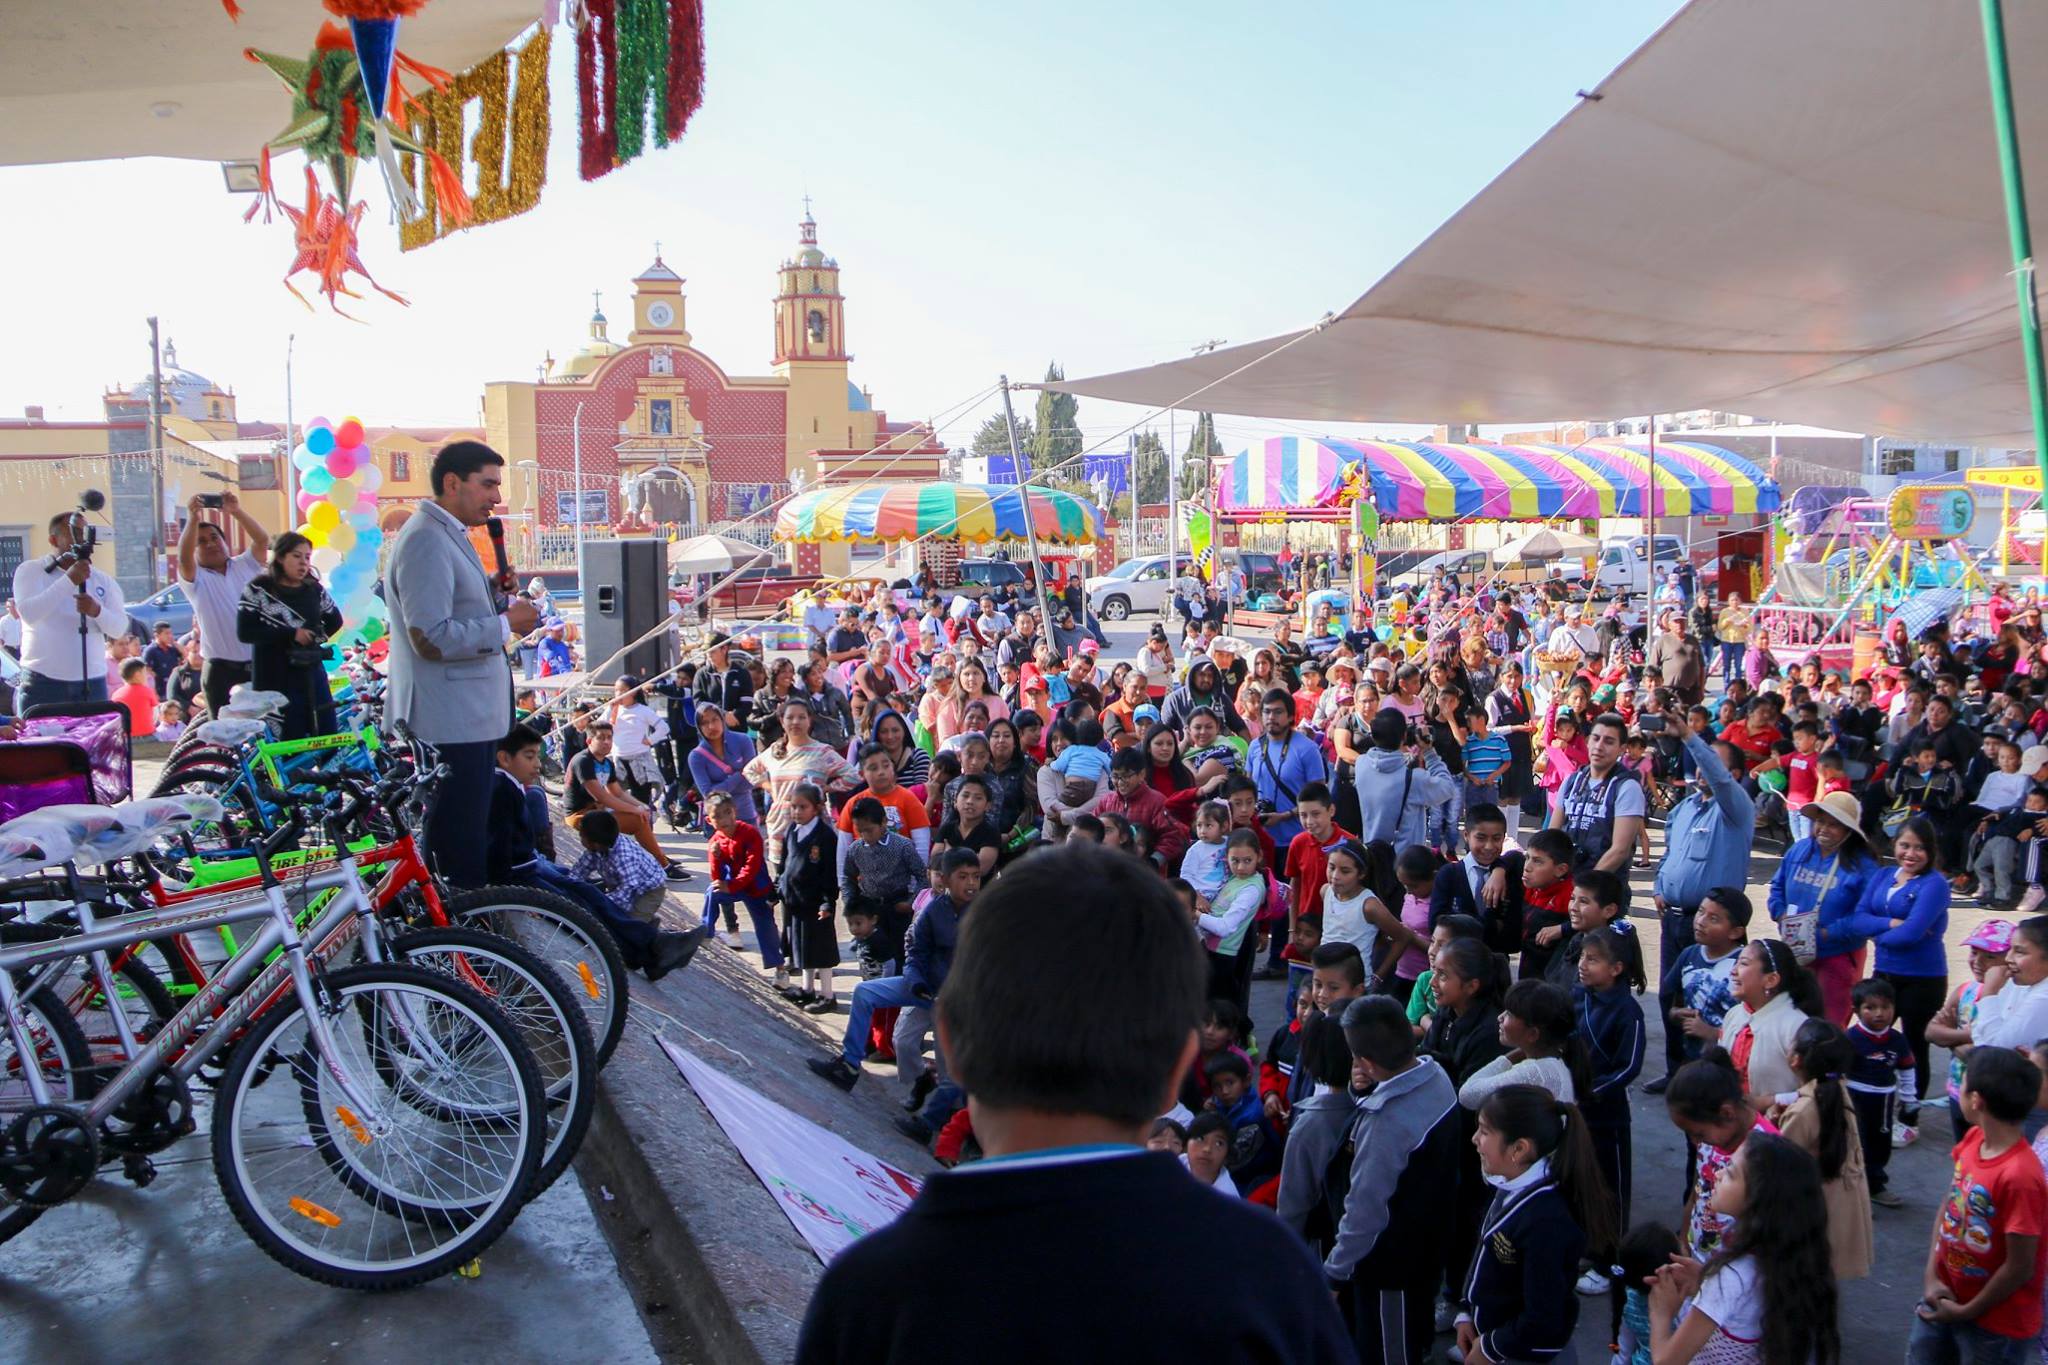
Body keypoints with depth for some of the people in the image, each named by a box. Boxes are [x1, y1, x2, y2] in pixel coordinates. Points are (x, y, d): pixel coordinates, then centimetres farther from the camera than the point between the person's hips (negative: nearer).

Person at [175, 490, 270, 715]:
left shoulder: (244, 565, 10)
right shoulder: (194, 577, 3)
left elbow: (262, 540, -6)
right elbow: (183, 557, -18)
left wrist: (236, 512, -18)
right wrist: (193, 518, -26)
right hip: (221, 669, -2)